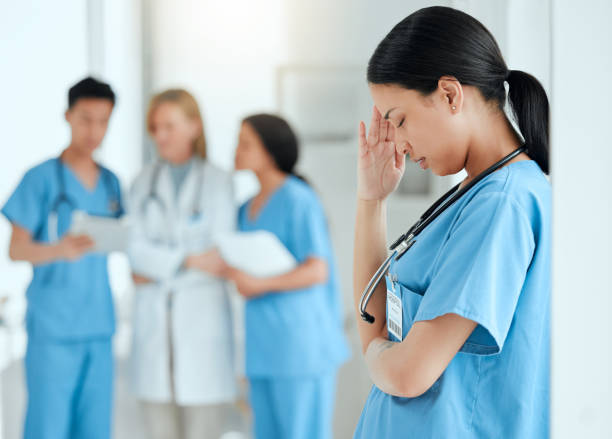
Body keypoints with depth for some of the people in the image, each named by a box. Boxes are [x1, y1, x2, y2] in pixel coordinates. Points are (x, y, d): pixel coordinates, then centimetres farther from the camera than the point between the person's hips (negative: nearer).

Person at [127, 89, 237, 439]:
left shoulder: (219, 182, 0)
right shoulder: (144, 182, 8)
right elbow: (136, 249, -3)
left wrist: (156, 272, -7)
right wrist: (187, 261, -17)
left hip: (203, 317, -3)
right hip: (154, 319, 3)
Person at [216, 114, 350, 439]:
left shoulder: (298, 200, -10)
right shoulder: (248, 209, 14)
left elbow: (318, 271, -15)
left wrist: (260, 285, -22)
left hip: (302, 342, -8)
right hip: (264, 347, 8)